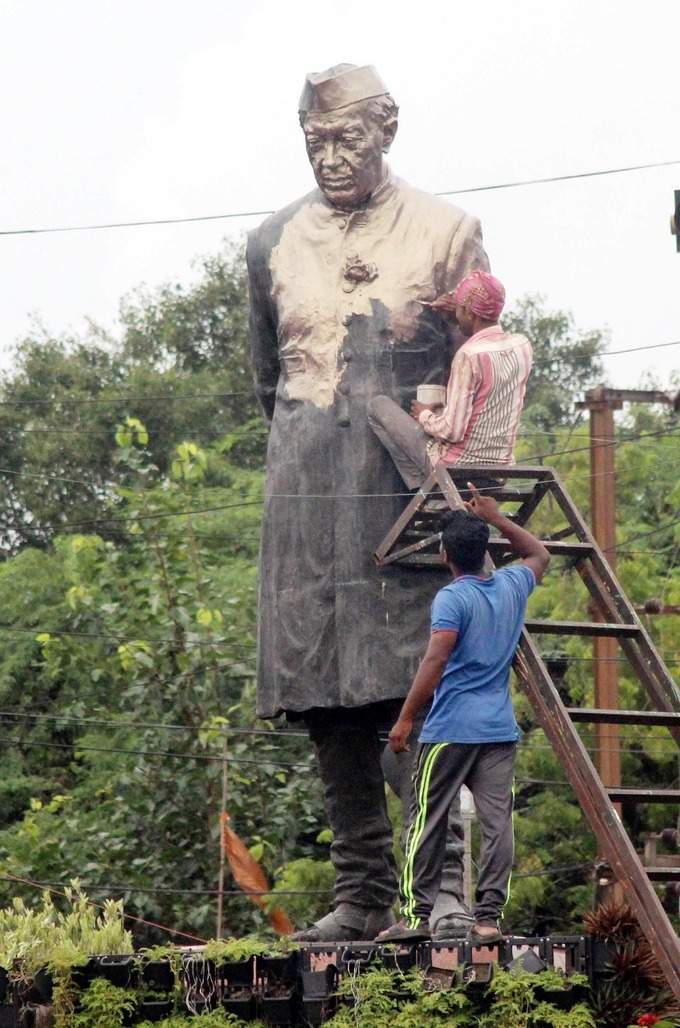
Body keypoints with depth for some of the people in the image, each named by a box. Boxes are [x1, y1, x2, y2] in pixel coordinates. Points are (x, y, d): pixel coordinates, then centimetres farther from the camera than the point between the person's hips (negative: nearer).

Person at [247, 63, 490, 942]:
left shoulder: (445, 233, 4)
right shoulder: (273, 243, 12)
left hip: (413, 485, -3)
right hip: (308, 497, 3)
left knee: (419, 680, -12)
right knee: (328, 694, 0)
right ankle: (361, 894, 4)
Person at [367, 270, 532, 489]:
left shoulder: (468, 356, -24)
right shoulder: (522, 346, -1)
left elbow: (452, 431, -24)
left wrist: (425, 416, -4)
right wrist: (463, 311, 24)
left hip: (455, 467, -8)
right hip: (499, 469, 8)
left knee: (378, 405, 4)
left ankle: (421, 483, 2)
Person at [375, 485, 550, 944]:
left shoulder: (452, 599, -9)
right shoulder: (512, 586, 9)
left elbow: (435, 661, -17)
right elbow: (539, 554, 31)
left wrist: (405, 719, -13)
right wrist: (496, 517, 33)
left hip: (451, 729, -5)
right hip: (501, 730, 5)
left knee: (427, 820, 1)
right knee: (497, 822, 0)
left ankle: (416, 914, 0)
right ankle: (489, 917, -5)